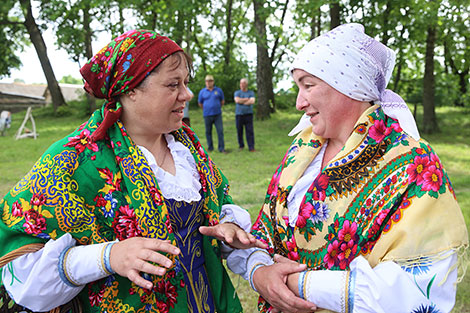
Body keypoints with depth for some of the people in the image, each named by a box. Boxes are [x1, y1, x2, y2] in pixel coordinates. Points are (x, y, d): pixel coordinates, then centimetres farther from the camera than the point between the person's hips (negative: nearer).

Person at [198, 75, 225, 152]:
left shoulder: (218, 90, 4)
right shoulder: (202, 91, 3)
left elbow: (222, 101, 17)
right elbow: (200, 103, 14)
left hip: (217, 114, 0)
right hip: (207, 115, 0)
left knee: (220, 131, -5)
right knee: (208, 132, 6)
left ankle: (221, 148, 0)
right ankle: (210, 148, 18)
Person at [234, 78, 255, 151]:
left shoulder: (251, 92, 7)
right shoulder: (237, 92, 8)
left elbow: (252, 101, -11)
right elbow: (237, 100, -12)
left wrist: (242, 102, -9)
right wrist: (247, 99, -7)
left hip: (248, 114, -1)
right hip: (239, 114, 1)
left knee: (250, 131, -7)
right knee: (239, 131, 5)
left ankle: (251, 147, -6)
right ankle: (241, 145, 21)